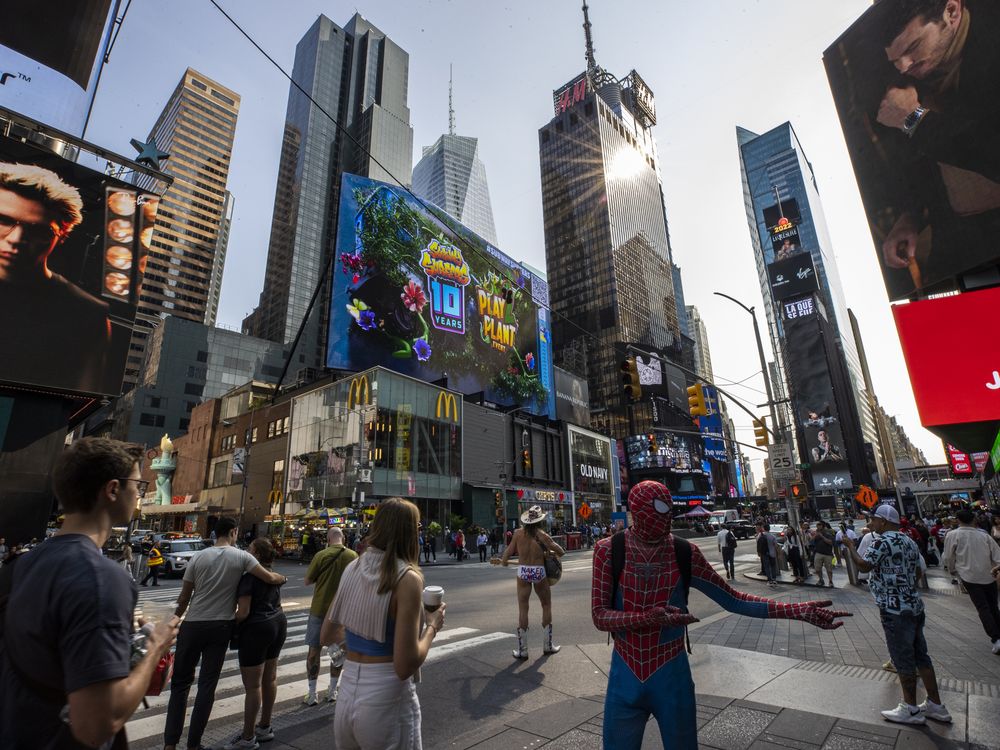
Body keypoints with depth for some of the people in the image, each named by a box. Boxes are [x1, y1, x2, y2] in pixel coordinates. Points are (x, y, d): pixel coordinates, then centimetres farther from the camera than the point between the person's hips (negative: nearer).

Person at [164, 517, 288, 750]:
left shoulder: (198, 557, -3)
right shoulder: (241, 556, -8)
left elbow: (184, 598, 1)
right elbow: (270, 578, -12)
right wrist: (283, 578, 9)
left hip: (193, 625, 1)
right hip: (221, 627, -1)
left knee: (180, 682, 15)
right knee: (207, 685, 9)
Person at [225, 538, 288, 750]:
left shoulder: (248, 576, -15)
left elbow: (243, 613, -19)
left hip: (257, 629, -9)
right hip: (278, 624, 9)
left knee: (252, 685, 3)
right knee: (269, 678, 18)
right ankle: (265, 728, 31)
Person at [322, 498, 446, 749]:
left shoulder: (353, 567, -1)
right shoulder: (407, 577, -20)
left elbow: (326, 637, 11)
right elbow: (405, 666, -21)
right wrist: (432, 625, -6)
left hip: (346, 697, 6)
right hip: (387, 702, -6)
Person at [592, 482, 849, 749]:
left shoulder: (685, 553, -8)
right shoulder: (609, 550, -14)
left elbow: (732, 599, -1)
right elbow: (599, 616, -15)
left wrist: (798, 610, -8)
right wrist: (649, 618, -28)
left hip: (672, 675, 1)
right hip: (624, 677, -1)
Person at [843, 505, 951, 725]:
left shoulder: (882, 542, -17)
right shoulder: (909, 541, 10)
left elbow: (863, 566, -22)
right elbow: (917, 571, 16)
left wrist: (850, 545, -10)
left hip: (895, 609, -9)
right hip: (914, 605, 9)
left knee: (903, 659, 3)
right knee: (920, 655, 17)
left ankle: (911, 709, 14)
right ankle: (935, 706, 26)